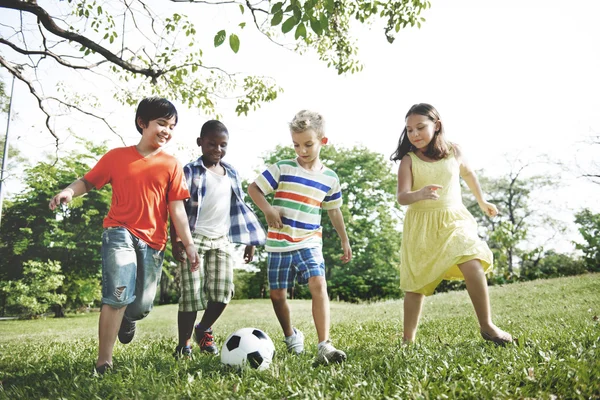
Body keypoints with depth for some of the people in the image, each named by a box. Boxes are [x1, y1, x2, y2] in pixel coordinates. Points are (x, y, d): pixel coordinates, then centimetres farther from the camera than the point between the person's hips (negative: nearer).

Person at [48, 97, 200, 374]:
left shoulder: (171, 165, 3)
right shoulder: (117, 156, 2)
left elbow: (176, 207, 1)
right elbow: (88, 181, 8)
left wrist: (188, 243, -5)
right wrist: (69, 191, -15)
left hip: (153, 241, 2)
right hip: (120, 233, -2)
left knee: (142, 306, 8)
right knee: (118, 296, -16)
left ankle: (127, 319, 47)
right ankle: (104, 363, -2)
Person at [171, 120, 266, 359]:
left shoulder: (231, 173, 12)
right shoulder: (191, 171, -2)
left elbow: (239, 209, 16)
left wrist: (249, 241, 13)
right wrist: (175, 240, -13)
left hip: (222, 240, 4)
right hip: (194, 238, -4)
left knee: (223, 291, -4)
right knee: (191, 293, -4)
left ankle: (204, 330, 23)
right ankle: (184, 344, 13)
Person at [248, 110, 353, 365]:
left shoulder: (330, 178, 4)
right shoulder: (282, 169, -5)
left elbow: (334, 210, 16)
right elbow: (253, 188, -1)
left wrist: (344, 241, 20)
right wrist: (267, 210, -18)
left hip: (310, 242, 0)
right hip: (279, 244, 0)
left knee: (318, 284, -21)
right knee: (277, 294, 7)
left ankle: (324, 346, -18)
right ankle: (291, 335, 33)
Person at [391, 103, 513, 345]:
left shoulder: (453, 152, 1)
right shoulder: (408, 160, -7)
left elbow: (467, 173, 22)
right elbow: (402, 197, -19)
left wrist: (482, 201, 32)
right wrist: (419, 194, -41)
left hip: (454, 220, 1)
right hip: (421, 225, -1)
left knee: (473, 266, -23)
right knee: (415, 284, 5)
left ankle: (487, 326, -4)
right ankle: (408, 339, 20)